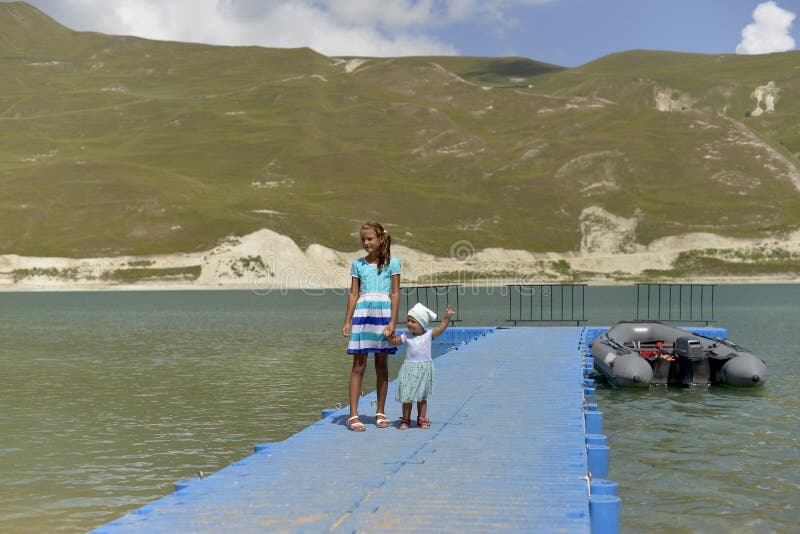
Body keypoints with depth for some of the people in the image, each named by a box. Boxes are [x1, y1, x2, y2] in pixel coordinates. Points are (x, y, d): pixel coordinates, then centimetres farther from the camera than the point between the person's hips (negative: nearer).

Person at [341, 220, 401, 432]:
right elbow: (353, 294, 8)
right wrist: (347, 322, 3)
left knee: (382, 364, 7)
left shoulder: (392, 263, 3)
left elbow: (395, 293, 1)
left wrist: (392, 322, -6)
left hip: (383, 313, -1)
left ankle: (380, 412, 17)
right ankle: (353, 415, -1)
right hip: (362, 313, 1)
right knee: (359, 365, -2)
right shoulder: (358, 264, 9)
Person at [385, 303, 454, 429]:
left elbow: (441, 327, -9)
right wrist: (389, 335, -11)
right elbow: (394, 341, 8)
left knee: (422, 396, 9)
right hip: (409, 369, 1)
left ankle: (422, 419, 18)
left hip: (424, 368, -1)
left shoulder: (429, 335, -2)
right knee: (406, 396, 2)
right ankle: (405, 420, 11)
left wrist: (447, 317, -21)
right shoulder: (406, 336, 2)